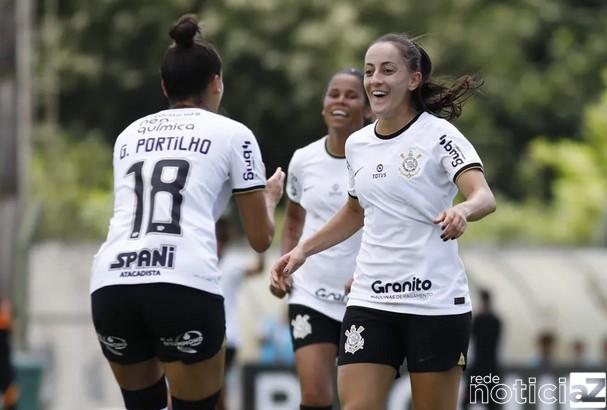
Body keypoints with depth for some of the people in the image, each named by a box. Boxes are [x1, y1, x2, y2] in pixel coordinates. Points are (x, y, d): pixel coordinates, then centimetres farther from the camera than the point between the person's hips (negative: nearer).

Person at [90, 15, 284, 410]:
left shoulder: (130, 135, 25)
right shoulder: (232, 134, 13)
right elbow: (261, 238, 17)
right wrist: (270, 196, 38)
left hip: (110, 283, 4)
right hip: (185, 287, -4)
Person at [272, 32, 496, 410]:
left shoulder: (439, 135, -8)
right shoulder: (357, 144, 9)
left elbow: (484, 197, -22)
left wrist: (463, 210, -43)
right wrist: (303, 251, 19)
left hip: (435, 303, -5)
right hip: (370, 302, 5)